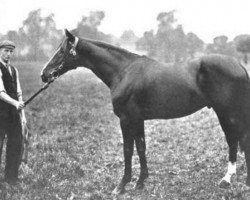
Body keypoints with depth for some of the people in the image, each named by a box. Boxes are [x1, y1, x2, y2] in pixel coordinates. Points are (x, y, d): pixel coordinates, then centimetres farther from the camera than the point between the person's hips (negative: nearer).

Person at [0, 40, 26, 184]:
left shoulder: (14, 70, 13)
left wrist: (22, 114, 11)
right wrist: (15, 103, -37)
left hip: (14, 113, 7)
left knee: (16, 145, 7)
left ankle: (12, 178, 19)